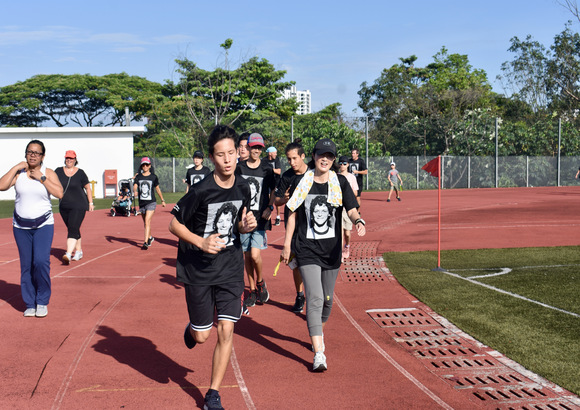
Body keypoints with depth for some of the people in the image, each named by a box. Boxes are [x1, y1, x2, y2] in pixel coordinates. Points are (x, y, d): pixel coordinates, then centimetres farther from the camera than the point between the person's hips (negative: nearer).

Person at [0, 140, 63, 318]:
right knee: (26, 265, 3)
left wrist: (41, 177, -15)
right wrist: (16, 168, -13)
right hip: (21, 226, 2)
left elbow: (59, 193, -15)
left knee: (41, 261, -16)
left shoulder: (48, 173, -1)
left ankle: (42, 301, 1)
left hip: (43, 225, -2)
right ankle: (30, 304, 14)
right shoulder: (18, 172, 3)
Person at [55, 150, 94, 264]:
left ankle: (68, 254, -25)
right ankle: (79, 252, 27)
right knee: (73, 230, 13)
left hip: (78, 206, -4)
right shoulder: (59, 171, 5)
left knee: (73, 230, -15)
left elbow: (87, 187, 7)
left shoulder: (80, 173, -1)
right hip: (63, 206, 4)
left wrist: (90, 203, 6)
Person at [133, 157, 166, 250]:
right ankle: (150, 237, 40)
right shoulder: (138, 176, 4)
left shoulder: (153, 177, 0)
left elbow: (157, 188, 10)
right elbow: (135, 186, -10)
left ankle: (146, 243, -20)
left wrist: (162, 200, 17)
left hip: (151, 202, -4)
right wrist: (135, 191, -34)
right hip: (141, 203, 4)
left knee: (147, 221, -17)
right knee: (145, 223, 17)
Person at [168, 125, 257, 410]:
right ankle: (191, 329, 45)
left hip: (230, 268, 3)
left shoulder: (243, 188, -1)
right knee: (202, 336, 5)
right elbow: (174, 224, -9)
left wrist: (246, 226, -8)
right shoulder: (201, 190, -18)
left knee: (226, 331, -3)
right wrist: (201, 242, -22)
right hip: (198, 271, -3)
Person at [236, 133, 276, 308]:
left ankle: (260, 282, 13)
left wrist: (270, 207, -5)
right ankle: (252, 291, 20)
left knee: (255, 254, -14)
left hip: (260, 218, -2)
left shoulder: (267, 170, 1)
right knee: (246, 256, 6)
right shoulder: (239, 167, 3)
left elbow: (273, 191, 10)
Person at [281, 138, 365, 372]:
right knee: (314, 298, -15)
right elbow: (292, 214, 5)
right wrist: (287, 245, 4)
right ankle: (319, 354, -16)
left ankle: (318, 331, 45)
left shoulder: (340, 183, 1)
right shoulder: (301, 183, -1)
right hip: (307, 249, -2)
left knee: (327, 299, 14)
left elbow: (351, 210, -6)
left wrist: (358, 221, -29)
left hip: (332, 249, 3)